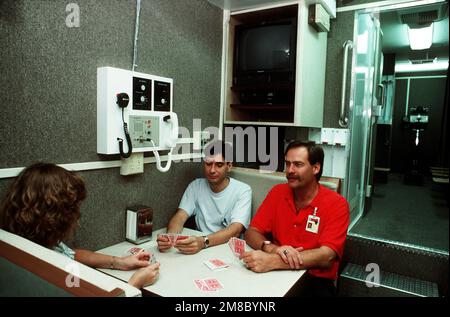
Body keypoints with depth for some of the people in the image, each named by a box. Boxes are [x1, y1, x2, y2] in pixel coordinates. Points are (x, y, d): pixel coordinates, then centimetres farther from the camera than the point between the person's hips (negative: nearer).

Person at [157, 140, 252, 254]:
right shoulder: (195, 186, 2)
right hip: (199, 249, 2)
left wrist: (204, 242, -37)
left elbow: (235, 230, -21)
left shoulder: (243, 190, -9)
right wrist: (169, 236, -29)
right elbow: (180, 217, -7)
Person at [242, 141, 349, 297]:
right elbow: (251, 232, -1)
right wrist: (271, 248, -23)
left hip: (315, 280, -2)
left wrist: (272, 261, -32)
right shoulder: (277, 192, 1)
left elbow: (326, 256, -21)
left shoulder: (336, 204, -11)